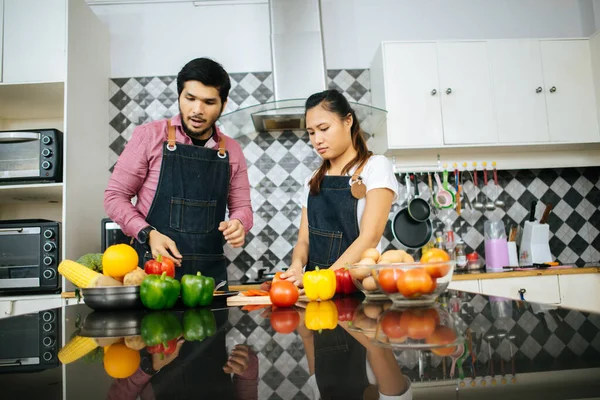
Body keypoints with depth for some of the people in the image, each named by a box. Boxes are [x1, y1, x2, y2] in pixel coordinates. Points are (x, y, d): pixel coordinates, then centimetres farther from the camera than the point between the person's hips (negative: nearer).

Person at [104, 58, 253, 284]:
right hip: (154, 269, -2)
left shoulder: (232, 150, 6)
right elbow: (115, 196, 0)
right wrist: (148, 234, -15)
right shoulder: (149, 136, -3)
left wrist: (238, 225, -11)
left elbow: (241, 206, 12)